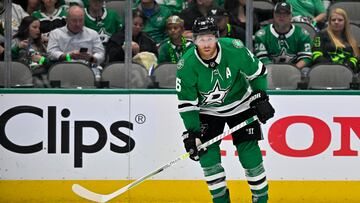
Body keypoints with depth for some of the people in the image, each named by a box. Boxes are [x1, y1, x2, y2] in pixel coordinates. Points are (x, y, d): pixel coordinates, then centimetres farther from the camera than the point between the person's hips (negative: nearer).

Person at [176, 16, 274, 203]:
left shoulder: (235, 50, -26)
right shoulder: (186, 65, -24)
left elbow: (257, 72, -8)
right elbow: (186, 103, -16)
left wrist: (261, 99, -10)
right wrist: (192, 133, -20)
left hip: (240, 104, -1)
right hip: (208, 110, 1)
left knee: (249, 152, -6)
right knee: (207, 153, -9)